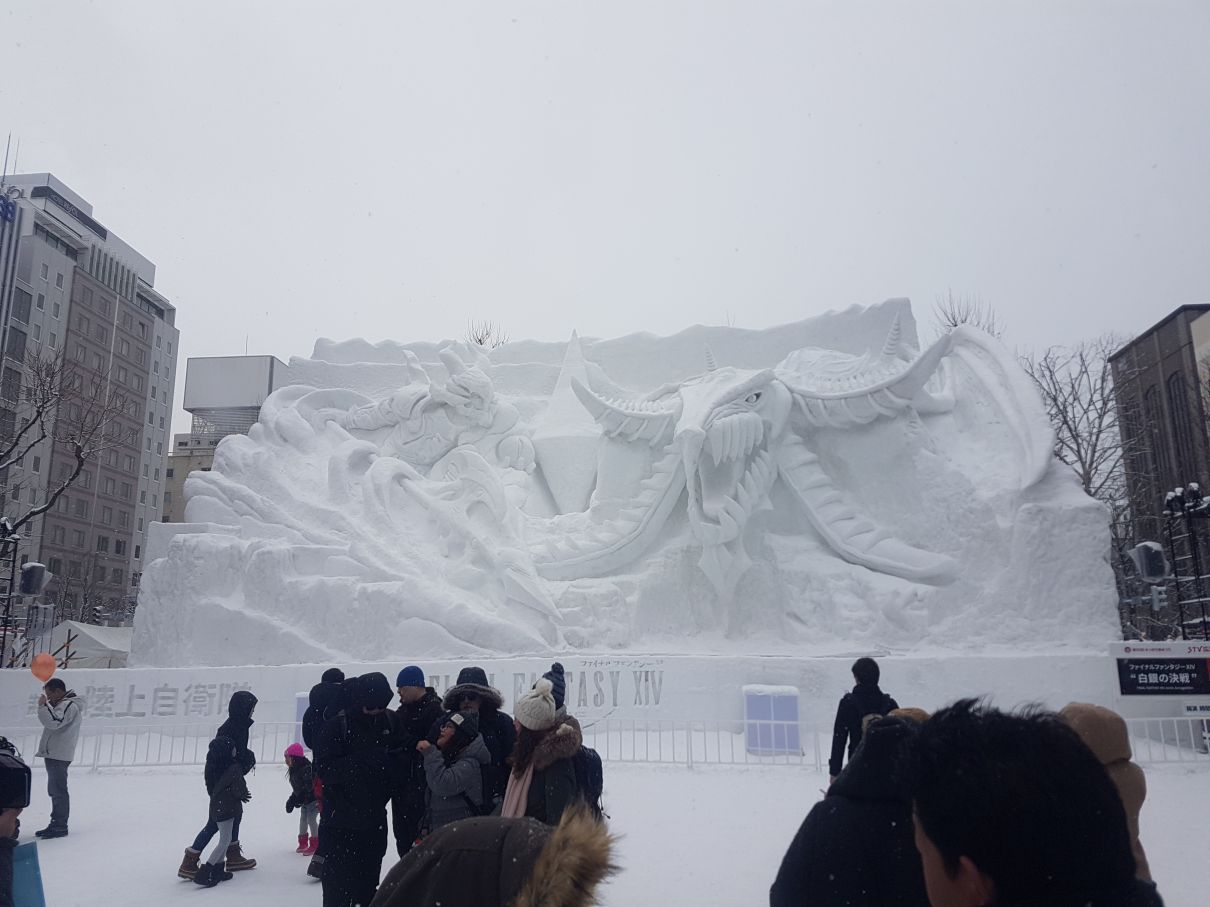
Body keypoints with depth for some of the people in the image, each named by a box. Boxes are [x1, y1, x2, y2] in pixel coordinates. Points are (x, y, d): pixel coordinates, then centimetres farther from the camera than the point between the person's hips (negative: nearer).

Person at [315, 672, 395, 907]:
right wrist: (359, 762, -30)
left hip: (374, 819, 4)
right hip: (341, 820, -4)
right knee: (338, 887, 3)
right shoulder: (336, 725, -13)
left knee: (369, 879, 16)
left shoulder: (389, 722, -1)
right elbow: (325, 768, -19)